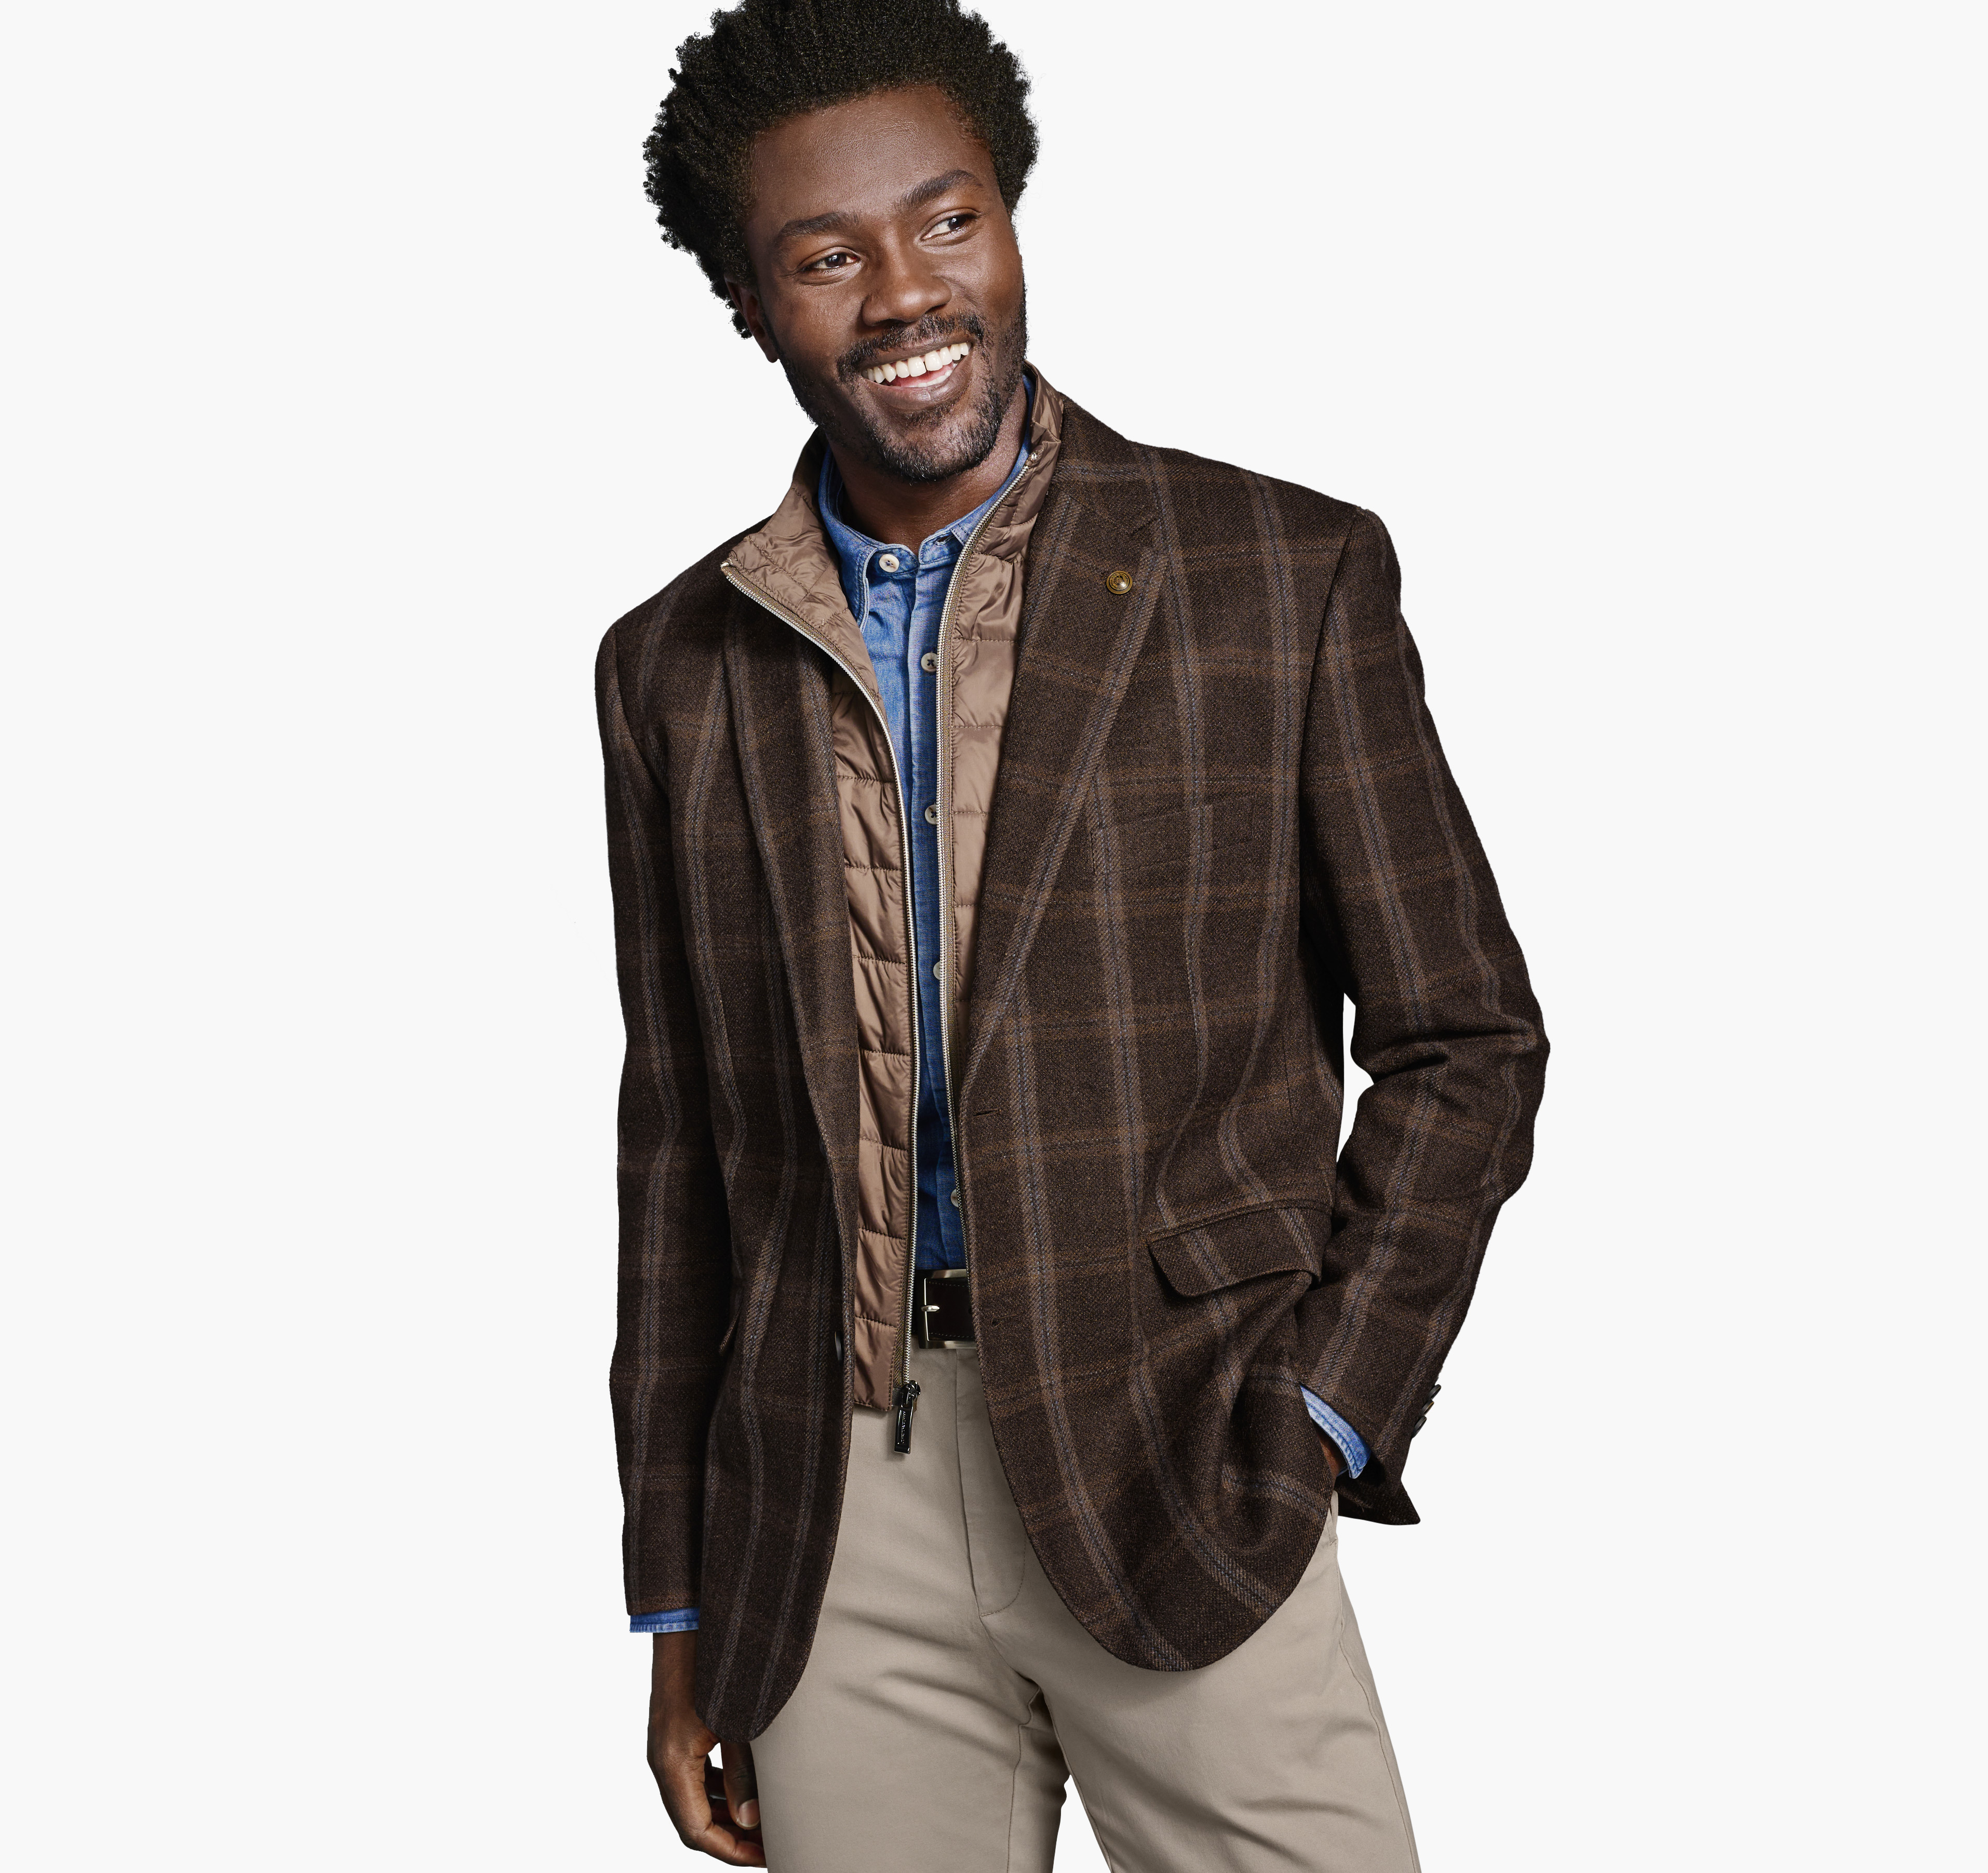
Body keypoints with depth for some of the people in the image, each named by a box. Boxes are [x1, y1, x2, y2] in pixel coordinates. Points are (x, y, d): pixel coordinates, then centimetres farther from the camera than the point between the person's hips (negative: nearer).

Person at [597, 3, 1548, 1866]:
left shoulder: (1284, 574, 0)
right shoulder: (678, 666, 8)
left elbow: (1461, 1040, 3)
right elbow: (679, 1142, 12)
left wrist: (1314, 1429, -6)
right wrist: (682, 1606, 11)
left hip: (1173, 1489, -2)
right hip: (830, 1529, 2)